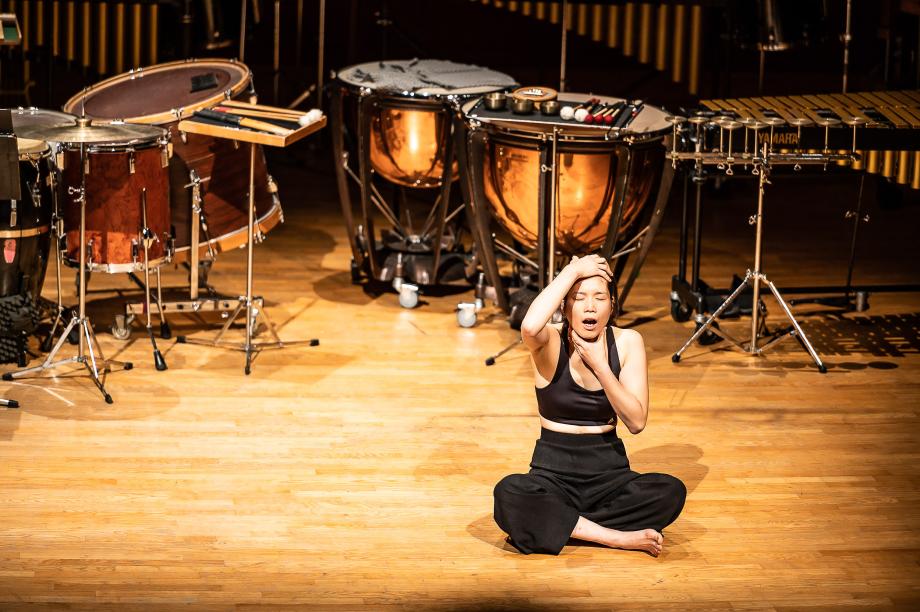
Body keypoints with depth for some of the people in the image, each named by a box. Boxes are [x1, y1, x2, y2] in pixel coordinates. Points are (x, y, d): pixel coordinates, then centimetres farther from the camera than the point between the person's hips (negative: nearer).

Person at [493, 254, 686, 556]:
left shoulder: (627, 342, -2)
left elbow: (636, 422, -9)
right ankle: (619, 537, -28)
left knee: (671, 492, -29)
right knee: (509, 494, -36)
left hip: (609, 472, 2)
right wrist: (572, 271, -24)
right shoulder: (551, 342, -8)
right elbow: (529, 327, -36)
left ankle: (554, 526, -20)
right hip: (553, 473, -2)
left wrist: (601, 367, -19)